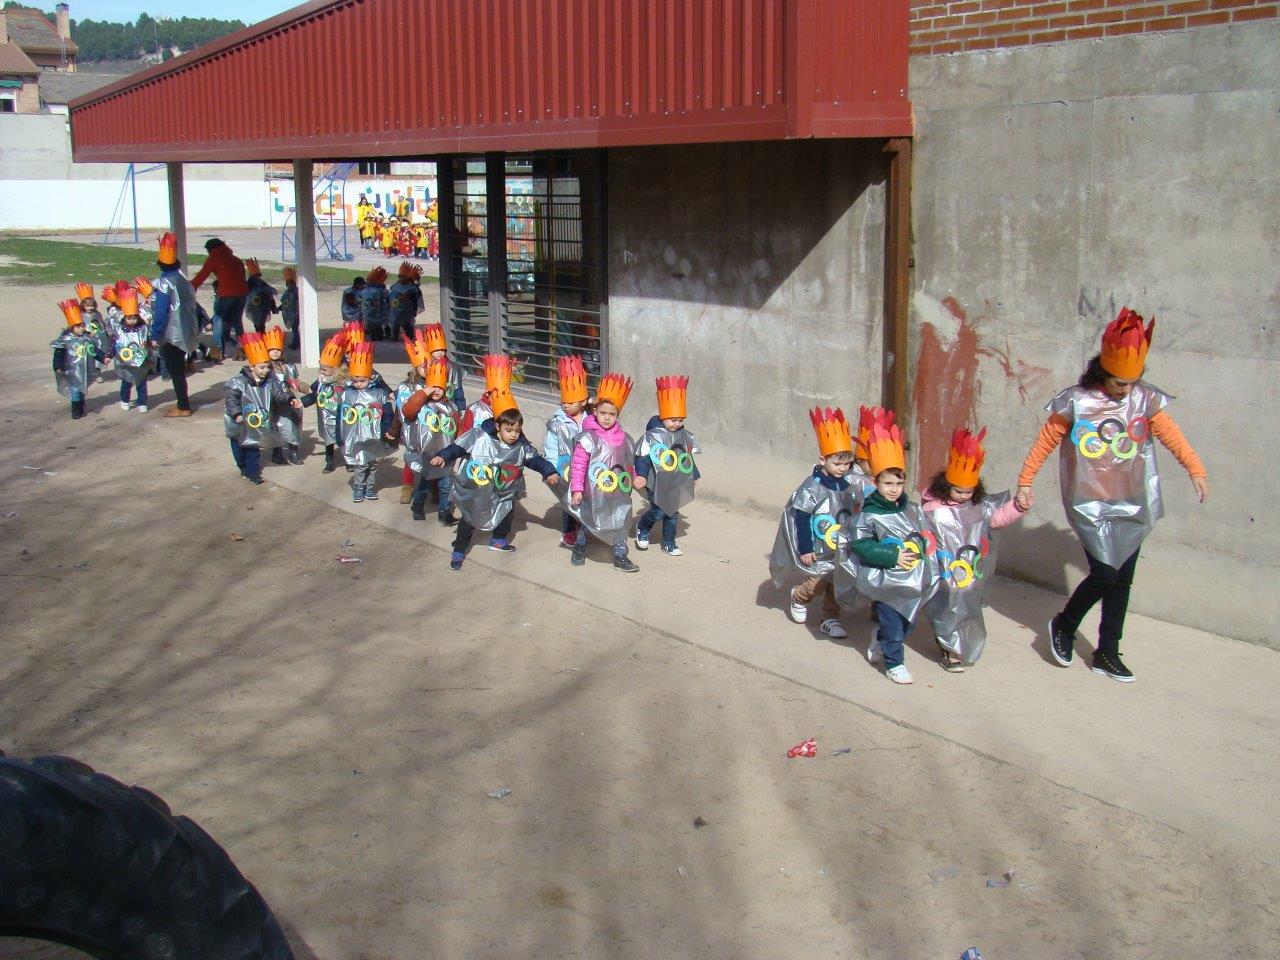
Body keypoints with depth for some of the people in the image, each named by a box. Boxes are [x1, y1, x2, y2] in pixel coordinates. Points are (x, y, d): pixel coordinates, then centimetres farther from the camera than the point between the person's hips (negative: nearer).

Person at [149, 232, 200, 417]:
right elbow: (192, 303, 13)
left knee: (175, 371, 0)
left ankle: (183, 407, 4)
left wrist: (155, 335, -14)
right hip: (186, 331, 8)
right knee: (178, 369, 18)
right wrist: (202, 323, 21)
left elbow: (160, 312, -19)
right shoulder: (182, 278, 5)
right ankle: (183, 402, 24)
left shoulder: (164, 283, -18)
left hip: (172, 335, -8)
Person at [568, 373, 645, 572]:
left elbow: (629, 463, 16)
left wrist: (634, 479, 7)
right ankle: (579, 549, 36)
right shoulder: (587, 438, -14)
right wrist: (577, 489, -14)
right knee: (586, 522, 14)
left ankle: (620, 557, 19)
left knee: (621, 524, 8)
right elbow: (578, 465, -13)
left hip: (618, 494, 4)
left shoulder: (624, 439, 2)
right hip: (593, 494, -4)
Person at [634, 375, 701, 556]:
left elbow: (689, 457, 16)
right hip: (657, 483, -5)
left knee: (673, 513, 10)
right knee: (658, 511, -11)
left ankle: (669, 544, 23)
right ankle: (642, 530, 19)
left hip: (677, 484, 5)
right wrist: (641, 476, -19)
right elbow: (642, 458, -11)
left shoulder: (685, 436, 5)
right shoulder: (652, 436, -12)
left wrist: (694, 475, 19)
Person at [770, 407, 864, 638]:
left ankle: (830, 620, 21)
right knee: (818, 582, -4)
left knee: (838, 583, 6)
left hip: (842, 550, 5)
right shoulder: (811, 488, -18)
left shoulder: (848, 486, 0)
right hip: (818, 550, -5)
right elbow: (801, 520, -15)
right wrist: (805, 550, -14)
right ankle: (799, 597, 28)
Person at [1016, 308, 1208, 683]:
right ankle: (1064, 626, 15)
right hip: (1090, 506, -4)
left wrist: (1195, 470, -17)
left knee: (1122, 581, 7)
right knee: (1104, 575, -12)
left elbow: (1171, 436, -4)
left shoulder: (1146, 400, -1)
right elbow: (1045, 442, 0)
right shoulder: (1076, 403, -8)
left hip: (1132, 507, 4)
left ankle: (1107, 653, 21)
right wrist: (1025, 481, 2)